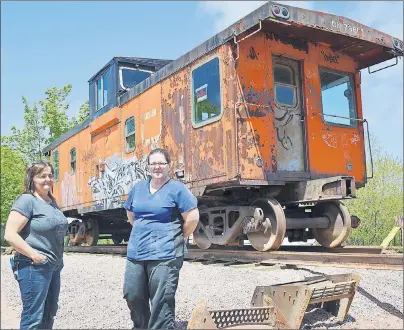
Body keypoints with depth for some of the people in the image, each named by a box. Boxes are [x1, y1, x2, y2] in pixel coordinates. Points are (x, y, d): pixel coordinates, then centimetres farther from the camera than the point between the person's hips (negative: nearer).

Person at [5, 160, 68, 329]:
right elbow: (10, 234, -21)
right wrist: (35, 255, -21)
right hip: (34, 267, -9)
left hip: (54, 266, 9)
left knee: (49, 314, 19)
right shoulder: (27, 200, -13)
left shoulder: (52, 201, 12)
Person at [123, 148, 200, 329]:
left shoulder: (177, 188, -8)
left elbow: (192, 217, -12)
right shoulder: (138, 187, 11)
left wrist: (177, 238, -3)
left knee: (161, 302, -2)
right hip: (135, 253, 7)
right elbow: (130, 214, 25)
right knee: (132, 295, 14)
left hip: (164, 255, -6)